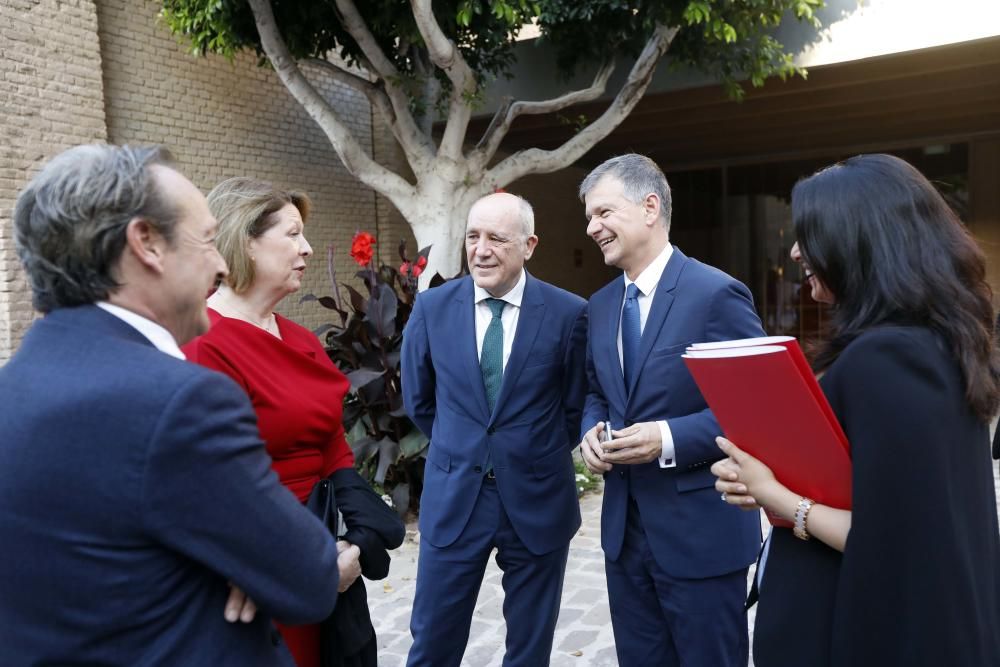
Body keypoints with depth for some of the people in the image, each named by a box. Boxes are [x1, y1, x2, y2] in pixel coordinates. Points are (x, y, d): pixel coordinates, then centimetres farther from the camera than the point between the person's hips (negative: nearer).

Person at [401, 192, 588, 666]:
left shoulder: (568, 313, -10)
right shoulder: (432, 307, -4)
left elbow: (577, 405, 3)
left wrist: (539, 459, 9)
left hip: (537, 499, -1)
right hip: (453, 497, 1)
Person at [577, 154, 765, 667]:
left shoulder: (717, 294, -14)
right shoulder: (601, 305, 8)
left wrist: (670, 438, -24)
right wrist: (592, 430, -3)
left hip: (700, 528, -6)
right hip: (624, 524, 7)